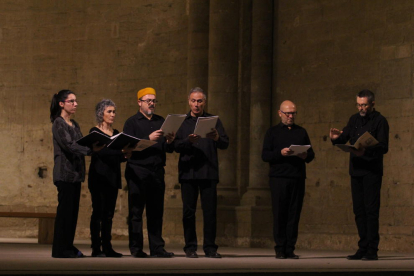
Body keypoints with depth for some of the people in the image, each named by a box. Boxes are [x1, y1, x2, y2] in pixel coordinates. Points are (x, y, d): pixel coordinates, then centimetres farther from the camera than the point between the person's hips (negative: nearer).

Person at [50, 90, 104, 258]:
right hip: (65, 173, -8)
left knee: (73, 210, 8)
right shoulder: (58, 123, -8)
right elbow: (68, 145, -20)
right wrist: (91, 150, -30)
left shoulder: (74, 124, 18)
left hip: (75, 172, 8)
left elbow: (79, 145, 14)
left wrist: (94, 147, -5)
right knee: (65, 209, -8)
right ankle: (60, 249, -4)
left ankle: (68, 247, 12)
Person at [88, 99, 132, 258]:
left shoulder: (116, 133, 16)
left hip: (113, 177, 6)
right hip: (99, 176, -6)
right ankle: (96, 248, -6)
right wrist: (120, 151, -29)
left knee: (109, 214, 6)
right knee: (98, 212, -7)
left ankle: (107, 247, 8)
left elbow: (118, 157, 15)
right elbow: (100, 152, -18)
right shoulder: (95, 132, -4)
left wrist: (125, 156, -7)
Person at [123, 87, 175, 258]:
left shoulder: (161, 122, 17)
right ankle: (136, 248, -1)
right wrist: (149, 138, -20)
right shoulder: (132, 122, 3)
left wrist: (169, 142, -9)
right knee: (136, 211, -3)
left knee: (156, 211, 4)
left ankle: (157, 248, 7)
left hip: (157, 172, 4)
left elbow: (168, 149, 13)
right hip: (138, 172, -4)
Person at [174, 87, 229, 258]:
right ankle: (190, 247, 7)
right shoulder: (181, 121, 12)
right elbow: (176, 146, 1)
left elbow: (225, 144, 3)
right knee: (188, 211, 1)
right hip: (188, 172, 0)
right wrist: (189, 141, -18)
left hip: (209, 172, 0)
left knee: (210, 211, -3)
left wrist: (217, 138, -19)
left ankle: (210, 247, 1)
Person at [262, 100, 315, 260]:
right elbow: (265, 155, -1)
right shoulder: (273, 132, 8)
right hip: (278, 178, -2)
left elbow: (311, 154, 15)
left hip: (298, 179, 3)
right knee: (279, 214, -4)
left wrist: (306, 156, -8)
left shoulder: (301, 132, 16)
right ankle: (280, 249, 0)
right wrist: (280, 153, -17)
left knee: (294, 215, 0)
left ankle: (290, 249, 3)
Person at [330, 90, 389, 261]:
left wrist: (365, 152, -28)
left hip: (372, 172, -6)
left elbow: (383, 148, -12)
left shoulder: (380, 121, -5)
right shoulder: (354, 120, 14)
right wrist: (335, 138, -9)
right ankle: (363, 248, 14)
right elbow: (344, 139, 14)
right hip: (356, 170, 6)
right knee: (359, 210, 8)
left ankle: (372, 250, -6)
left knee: (371, 210, -8)